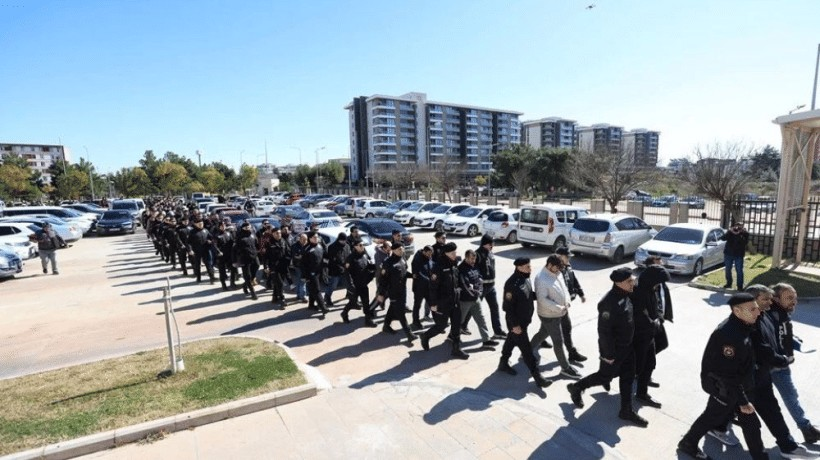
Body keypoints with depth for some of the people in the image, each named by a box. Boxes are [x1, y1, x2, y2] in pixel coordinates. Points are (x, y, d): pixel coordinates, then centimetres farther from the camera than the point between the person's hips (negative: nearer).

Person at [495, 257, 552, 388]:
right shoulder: (512, 284, -27)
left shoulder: (525, 278, 0)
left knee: (511, 342, 24)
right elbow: (508, 307, -24)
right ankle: (537, 377, 7)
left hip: (524, 320, 9)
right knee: (526, 349, -1)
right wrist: (514, 325, -22)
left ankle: (503, 364, 41)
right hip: (516, 322, -9)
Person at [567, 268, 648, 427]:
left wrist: (630, 343, 18)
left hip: (627, 346, 8)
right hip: (614, 349, -8)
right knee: (605, 376, 9)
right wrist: (608, 354, -22)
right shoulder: (610, 303, -31)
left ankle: (627, 411, 31)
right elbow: (604, 331, -27)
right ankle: (576, 387, 31)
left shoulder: (625, 296, -2)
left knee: (628, 377, 16)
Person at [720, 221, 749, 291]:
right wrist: (729, 233, -24)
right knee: (727, 269, 11)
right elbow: (723, 238, -12)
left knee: (739, 271, -3)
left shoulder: (745, 233, -3)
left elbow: (745, 242, -18)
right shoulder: (730, 231, 1)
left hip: (739, 255, -2)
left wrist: (739, 235, -26)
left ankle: (740, 286, 2)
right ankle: (728, 284, 25)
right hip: (728, 253, 2)